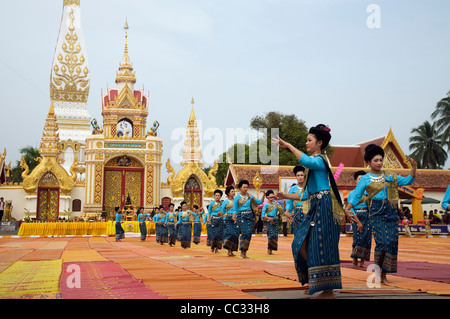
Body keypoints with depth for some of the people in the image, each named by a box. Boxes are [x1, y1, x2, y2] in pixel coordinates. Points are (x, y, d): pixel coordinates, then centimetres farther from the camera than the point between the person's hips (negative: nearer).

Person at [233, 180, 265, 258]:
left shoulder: (250, 196, 12)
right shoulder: (237, 197, 2)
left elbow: (260, 202, 9)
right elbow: (235, 210, 3)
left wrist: (264, 195, -3)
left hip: (250, 216, 4)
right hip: (242, 216, -4)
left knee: (249, 234, -1)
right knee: (246, 233, -19)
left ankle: (245, 253, 8)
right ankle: (242, 251, -8)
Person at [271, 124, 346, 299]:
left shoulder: (319, 160, -7)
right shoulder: (314, 162, 21)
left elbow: (306, 161, -35)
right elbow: (307, 194, 23)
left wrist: (288, 146, -26)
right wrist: (286, 196, 23)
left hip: (324, 207, -9)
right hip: (315, 207, 9)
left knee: (321, 248, -7)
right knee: (302, 244, 6)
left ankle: (329, 291, 0)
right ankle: (313, 281, 17)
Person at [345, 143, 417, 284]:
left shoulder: (390, 176, 14)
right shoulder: (365, 179, 4)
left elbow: (407, 181, 14)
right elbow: (356, 197, 2)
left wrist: (414, 168, 0)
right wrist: (347, 209, -11)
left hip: (391, 210, 4)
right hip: (376, 211, -4)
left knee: (392, 242, -3)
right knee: (382, 241, -16)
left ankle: (384, 274, 8)